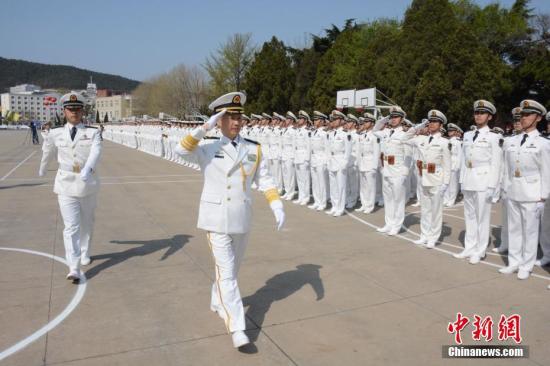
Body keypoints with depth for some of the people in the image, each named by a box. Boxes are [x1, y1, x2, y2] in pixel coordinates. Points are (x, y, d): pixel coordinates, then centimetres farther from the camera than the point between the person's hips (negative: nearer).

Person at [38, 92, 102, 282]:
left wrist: (87, 169, -42)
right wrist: (42, 168, 38)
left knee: (87, 223, 16)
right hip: (66, 185, 0)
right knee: (71, 227, -8)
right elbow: (47, 151, 21)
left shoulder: (93, 133, -5)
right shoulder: (56, 133, 2)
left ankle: (85, 254, 40)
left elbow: (96, 152, -23)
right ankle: (74, 269, -9)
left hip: (89, 184, 0)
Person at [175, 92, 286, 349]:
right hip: (216, 219, -4)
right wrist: (207, 126, -25)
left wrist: (278, 207, -10)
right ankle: (236, 328, -1)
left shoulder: (254, 149, 1)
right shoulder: (207, 148, -5)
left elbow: (265, 181, 2)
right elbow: (180, 150, -23)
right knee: (226, 272, -6)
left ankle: (217, 302, 45)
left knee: (233, 267, 20)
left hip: (242, 218, 4)